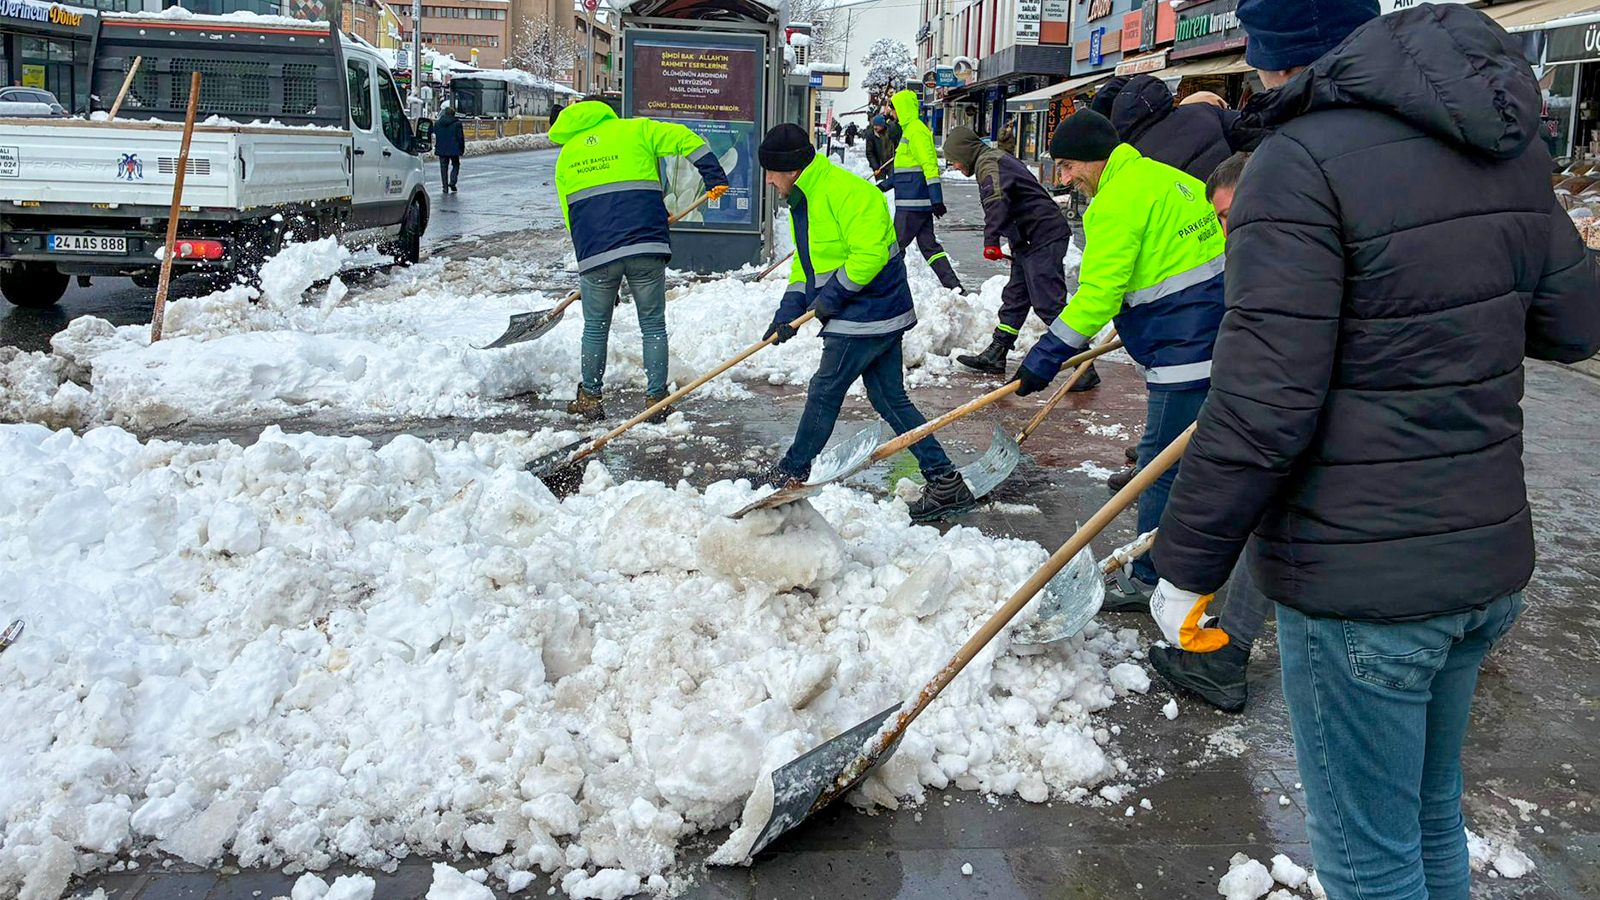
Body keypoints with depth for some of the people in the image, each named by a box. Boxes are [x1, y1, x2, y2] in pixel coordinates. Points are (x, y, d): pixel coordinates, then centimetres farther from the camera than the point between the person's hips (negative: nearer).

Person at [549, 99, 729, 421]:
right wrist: (715, 179, 8)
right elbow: (687, 141, 3)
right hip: (646, 248, -1)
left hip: (594, 252, 2)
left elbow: (569, 214, 21)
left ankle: (590, 398, 24)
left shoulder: (565, 157, 20)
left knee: (596, 327, 17)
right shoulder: (635, 130, 12)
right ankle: (656, 400, 13)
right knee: (653, 325, 11)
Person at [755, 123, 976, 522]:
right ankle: (946, 482, 11)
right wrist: (788, 311, 7)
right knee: (890, 400, 10)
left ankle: (791, 473, 18)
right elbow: (806, 263, 20)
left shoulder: (845, 192, -19)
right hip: (881, 313, 10)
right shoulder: (802, 202, 14)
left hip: (866, 316, -10)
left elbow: (869, 253, -26)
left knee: (824, 393, 1)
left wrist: (831, 297, -18)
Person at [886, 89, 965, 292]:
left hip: (912, 203, -10)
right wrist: (884, 185, 30)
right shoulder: (909, 130, 20)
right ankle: (954, 286, 5)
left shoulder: (916, 131, -12)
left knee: (895, 244, -2)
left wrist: (936, 200, -24)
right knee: (928, 245, 9)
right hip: (921, 201, 10)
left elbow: (930, 165, -19)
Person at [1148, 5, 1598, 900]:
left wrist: (1187, 566, -13)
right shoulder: (1504, 141, 4)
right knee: (1433, 817, 26)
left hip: (1357, 588, -8)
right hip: (1491, 560, 8)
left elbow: (1262, 407, -23)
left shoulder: (1302, 162, -19)